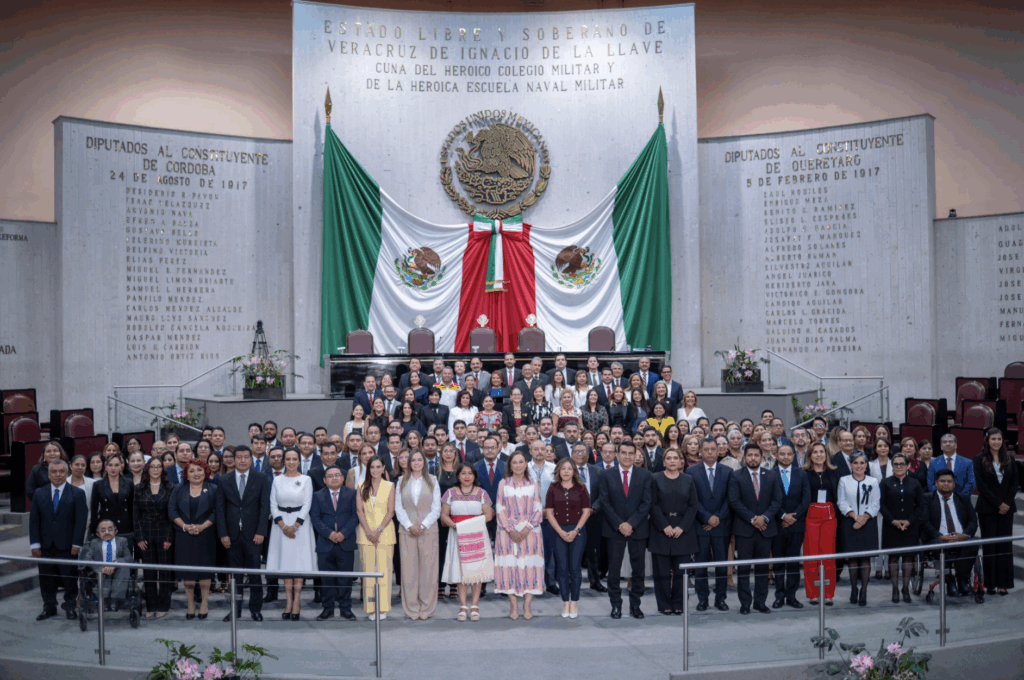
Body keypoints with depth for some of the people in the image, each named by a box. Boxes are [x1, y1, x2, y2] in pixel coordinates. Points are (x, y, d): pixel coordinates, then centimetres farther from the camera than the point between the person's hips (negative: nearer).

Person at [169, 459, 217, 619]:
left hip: (206, 536, -1)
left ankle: (204, 603, 10)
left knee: (205, 569, -2)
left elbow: (216, 512, -1)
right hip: (184, 537, 1)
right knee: (187, 572, 1)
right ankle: (190, 604, 11)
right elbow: (171, 510, 2)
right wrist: (185, 526, -10)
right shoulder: (179, 489, 9)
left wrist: (203, 526, -13)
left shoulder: (212, 489, 5)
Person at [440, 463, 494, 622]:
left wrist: (473, 523, -14)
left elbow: (488, 515, 1)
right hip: (458, 535, 0)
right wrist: (453, 524, -14)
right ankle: (463, 607, 3)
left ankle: (475, 606, 1)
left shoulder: (481, 493, 7)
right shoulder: (451, 493, 8)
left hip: (477, 535, 0)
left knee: (477, 570, -3)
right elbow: (444, 515, 4)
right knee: (460, 571, -1)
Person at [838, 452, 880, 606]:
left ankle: (863, 591, 1)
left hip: (868, 523, 0)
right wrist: (854, 516, -12)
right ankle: (853, 590, 10)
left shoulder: (873, 482, 7)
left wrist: (865, 517, -12)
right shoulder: (844, 481, 6)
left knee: (866, 557, -3)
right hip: (850, 523, 0)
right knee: (852, 557, 0)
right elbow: (841, 502, 1)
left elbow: (875, 504, 3)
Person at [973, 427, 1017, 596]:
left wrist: (1007, 503, -6)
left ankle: (1003, 582, 6)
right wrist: (998, 503, -12)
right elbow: (981, 484, -7)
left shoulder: (1009, 460, 9)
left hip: (1006, 508, 3)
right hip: (988, 509, -3)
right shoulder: (980, 460, -1)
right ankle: (990, 583, 4)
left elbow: (1014, 483, 7)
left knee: (1005, 544, 2)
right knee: (989, 545, 0)